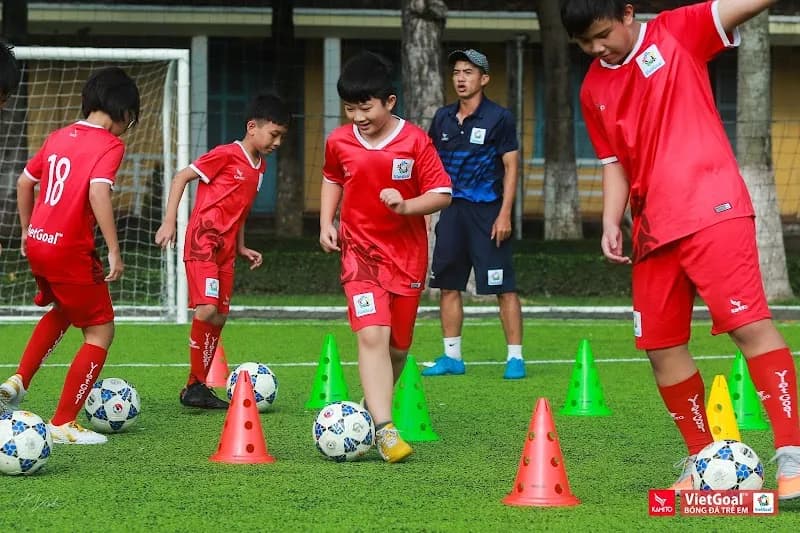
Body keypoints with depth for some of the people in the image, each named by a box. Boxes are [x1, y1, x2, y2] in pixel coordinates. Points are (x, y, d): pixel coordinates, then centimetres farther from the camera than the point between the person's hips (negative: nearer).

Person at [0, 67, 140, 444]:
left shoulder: (59, 137, 11)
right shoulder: (109, 144, -10)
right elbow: (98, 192, -25)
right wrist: (114, 252, -23)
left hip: (37, 243, 8)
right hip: (70, 250, -8)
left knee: (63, 309, 34)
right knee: (100, 332, 6)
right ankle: (63, 424, 3)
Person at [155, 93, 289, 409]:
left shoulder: (260, 167, 14)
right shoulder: (226, 155, -10)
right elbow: (181, 178, -8)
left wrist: (241, 248, 18)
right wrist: (169, 221, -14)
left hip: (225, 248, 8)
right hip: (203, 240, -8)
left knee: (220, 317, 8)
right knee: (206, 309, -20)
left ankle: (198, 387, 16)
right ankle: (196, 384, -11)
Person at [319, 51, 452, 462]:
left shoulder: (415, 141, -10)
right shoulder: (339, 142, -1)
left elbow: (442, 193, -8)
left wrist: (407, 205, -24)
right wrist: (326, 221, 7)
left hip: (407, 252, 0)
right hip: (360, 249, 0)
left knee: (398, 343, 9)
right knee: (372, 335, -19)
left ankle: (375, 402, 38)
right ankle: (384, 429, -27)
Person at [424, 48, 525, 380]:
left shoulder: (498, 118, -4)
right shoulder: (443, 118, 12)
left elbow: (511, 168, -6)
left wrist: (504, 214, -13)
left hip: (487, 212, -6)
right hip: (452, 211, 6)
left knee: (504, 287, -6)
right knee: (448, 285, 6)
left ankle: (515, 357, -2)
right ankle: (452, 356, 14)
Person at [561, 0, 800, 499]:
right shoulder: (593, 91, 14)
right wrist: (611, 222, 5)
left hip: (712, 210, -7)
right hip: (654, 229, 7)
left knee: (749, 323, -15)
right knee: (662, 346, 5)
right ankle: (703, 459, 19)